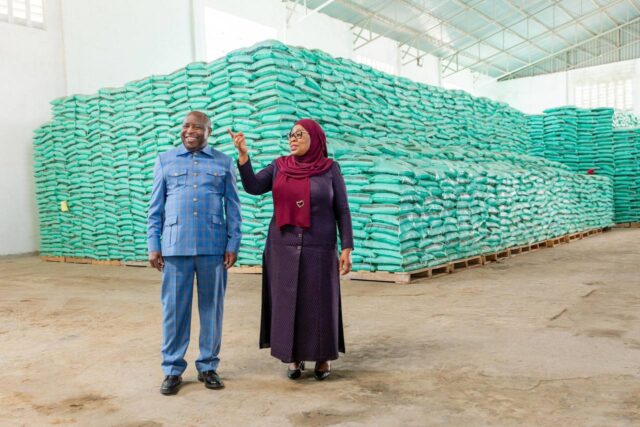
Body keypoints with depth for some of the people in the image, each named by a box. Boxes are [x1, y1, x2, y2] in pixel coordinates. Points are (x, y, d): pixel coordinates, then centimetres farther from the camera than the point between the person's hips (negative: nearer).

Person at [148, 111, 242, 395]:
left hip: (213, 246, 0)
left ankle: (208, 366, 21)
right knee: (174, 308, 4)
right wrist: (153, 245, 2)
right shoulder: (165, 161, 10)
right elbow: (155, 208, 8)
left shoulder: (223, 163, 8)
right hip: (175, 246, 0)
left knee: (211, 307, 7)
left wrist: (233, 244, -1)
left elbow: (233, 207, 6)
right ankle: (172, 369, 17)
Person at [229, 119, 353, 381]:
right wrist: (243, 154, -19)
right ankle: (295, 357, 21)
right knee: (287, 302, 6)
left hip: (318, 249, -2)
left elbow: (342, 211, -2)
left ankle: (323, 356, 21)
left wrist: (346, 248, -8)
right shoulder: (279, 167, 4)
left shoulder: (330, 169, -2)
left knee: (319, 302, 4)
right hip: (284, 249, 2)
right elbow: (252, 187, -9)